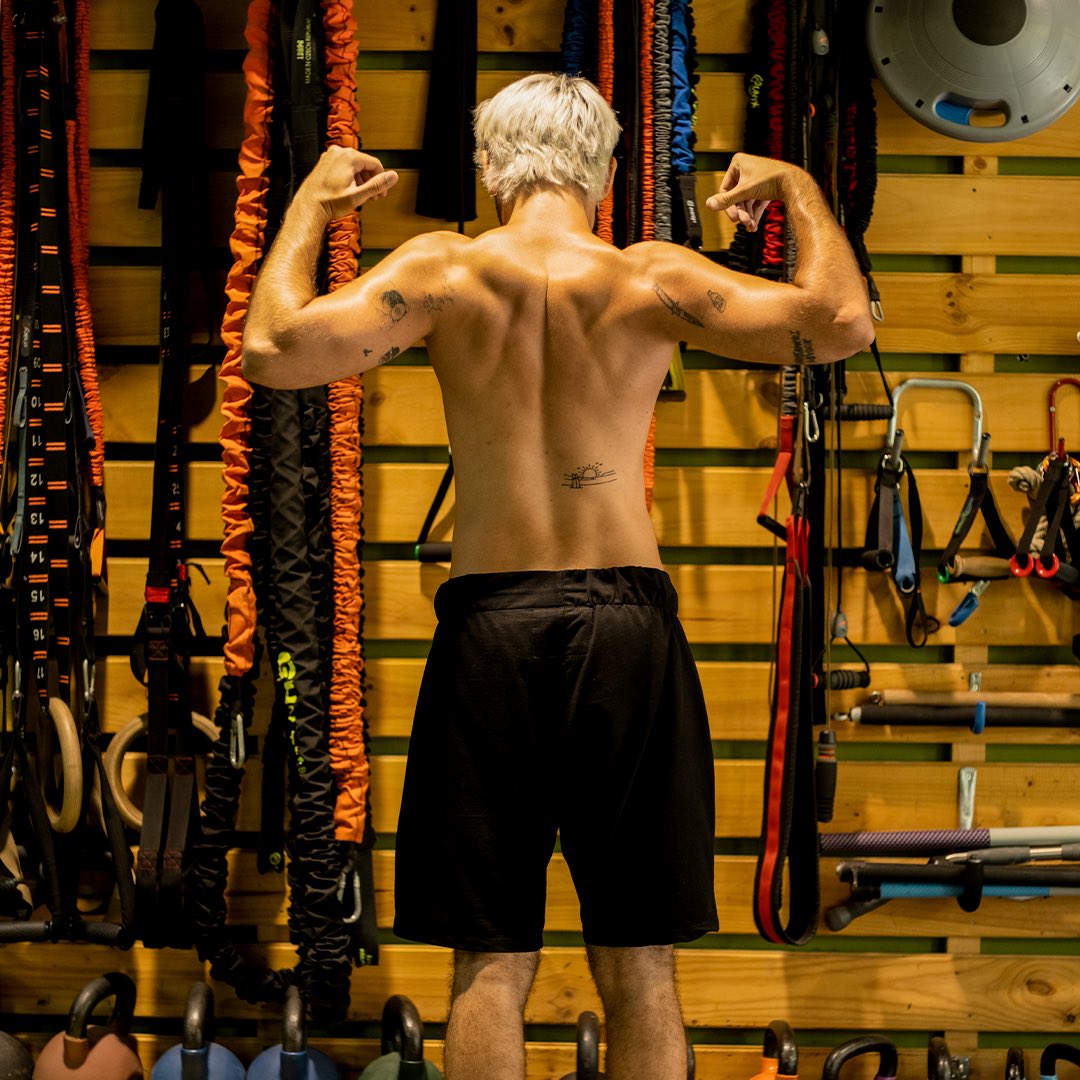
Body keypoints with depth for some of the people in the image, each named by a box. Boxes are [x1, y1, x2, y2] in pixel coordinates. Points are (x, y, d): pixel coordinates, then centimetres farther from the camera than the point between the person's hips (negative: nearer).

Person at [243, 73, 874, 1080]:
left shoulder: (445, 270, -2)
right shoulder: (649, 280, -2)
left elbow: (273, 348, -10)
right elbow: (841, 324, -5)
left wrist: (310, 205, 5)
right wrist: (799, 193, 11)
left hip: (489, 622, 0)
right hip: (627, 620, 0)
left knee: (489, 967, 7)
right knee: (637, 968, 9)